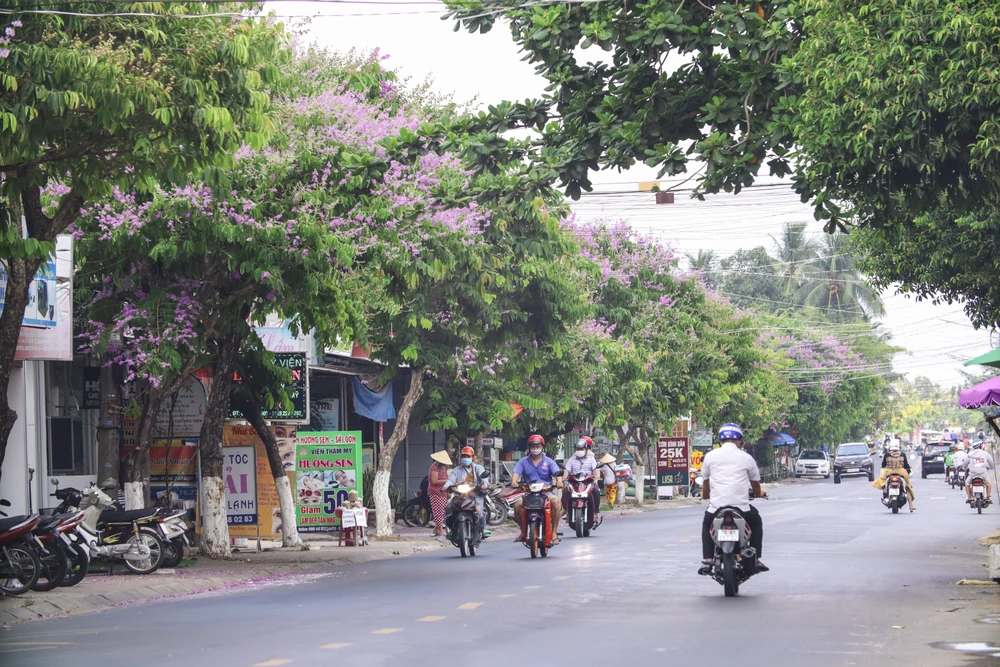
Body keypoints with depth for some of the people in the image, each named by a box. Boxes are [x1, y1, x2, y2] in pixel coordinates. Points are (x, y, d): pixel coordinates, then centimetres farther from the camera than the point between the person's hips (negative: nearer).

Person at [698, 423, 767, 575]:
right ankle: (756, 560, 22)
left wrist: (705, 495, 44)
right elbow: (756, 484, 21)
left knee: (707, 525, 32)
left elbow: (705, 482, 20)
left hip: (716, 507, 1)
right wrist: (758, 494, 45)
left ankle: (707, 562, 15)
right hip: (742, 508, 0)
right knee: (756, 523, 31)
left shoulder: (710, 456, 7)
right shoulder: (746, 458, 6)